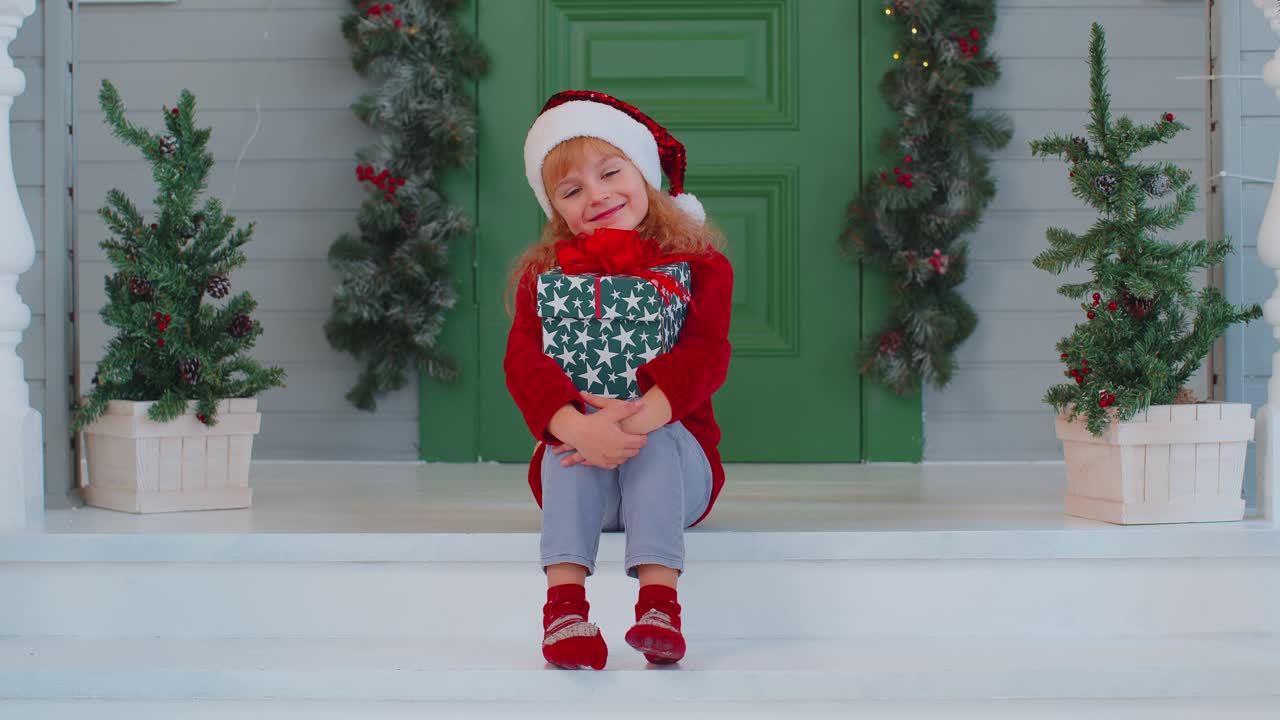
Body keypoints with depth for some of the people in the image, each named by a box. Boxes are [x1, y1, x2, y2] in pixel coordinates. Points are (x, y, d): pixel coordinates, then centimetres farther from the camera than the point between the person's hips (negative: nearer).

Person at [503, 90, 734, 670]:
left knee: (657, 441, -33)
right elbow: (524, 361, -13)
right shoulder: (545, 274, 5)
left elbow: (704, 355, -16)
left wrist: (636, 419, -36)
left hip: (674, 453, -1)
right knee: (567, 445, -31)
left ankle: (658, 601, -43)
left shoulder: (698, 265, 1)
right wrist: (580, 428, -35)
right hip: (577, 470, 1)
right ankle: (565, 601, -42)